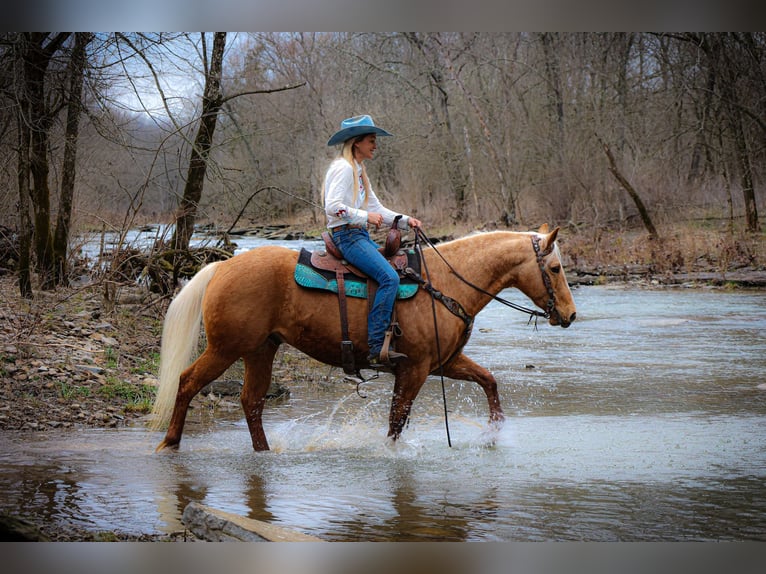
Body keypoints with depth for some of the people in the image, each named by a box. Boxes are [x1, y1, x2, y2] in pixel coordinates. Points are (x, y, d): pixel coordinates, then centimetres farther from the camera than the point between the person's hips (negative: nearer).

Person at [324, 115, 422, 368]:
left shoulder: (358, 171, 20)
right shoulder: (343, 168, -11)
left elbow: (376, 208, 19)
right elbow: (333, 206, -21)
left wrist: (405, 220, 7)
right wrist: (366, 216, -20)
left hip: (360, 235, 11)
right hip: (347, 236, -11)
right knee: (389, 278, -25)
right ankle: (377, 349, -29)